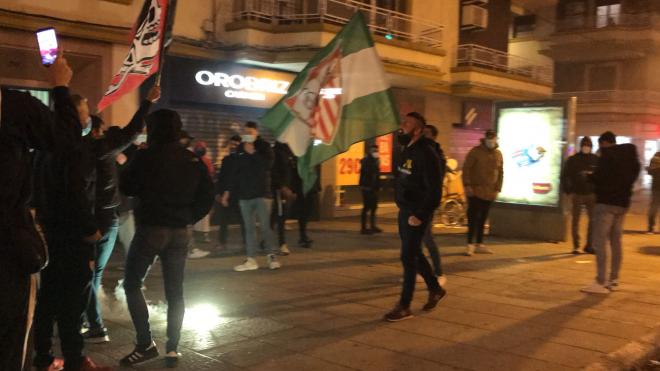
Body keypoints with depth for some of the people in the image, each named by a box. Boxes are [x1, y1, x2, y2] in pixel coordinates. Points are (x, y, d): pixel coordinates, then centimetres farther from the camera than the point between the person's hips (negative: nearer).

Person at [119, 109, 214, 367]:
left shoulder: (147, 157, -11)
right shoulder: (193, 160, 3)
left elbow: (126, 188, 0)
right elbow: (207, 197, 4)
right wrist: (189, 219, 10)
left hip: (151, 229, -4)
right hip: (181, 232, 5)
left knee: (132, 283, 10)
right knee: (175, 291, 11)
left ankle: (146, 344, 4)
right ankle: (172, 349, 12)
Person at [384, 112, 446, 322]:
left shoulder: (426, 154, -19)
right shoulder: (407, 149, 9)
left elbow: (434, 191, -23)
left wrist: (420, 215, -23)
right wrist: (403, 208, 16)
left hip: (416, 214, -9)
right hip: (405, 210, 9)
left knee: (408, 258, -4)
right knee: (414, 254, 18)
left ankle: (404, 307, 5)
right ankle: (435, 289, 36)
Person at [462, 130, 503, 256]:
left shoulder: (498, 154, 10)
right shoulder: (475, 151, -5)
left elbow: (500, 173, 14)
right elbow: (466, 168, -7)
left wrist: (498, 189, 8)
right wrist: (467, 185, -14)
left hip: (490, 192, 5)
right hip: (475, 190, -5)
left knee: (482, 219, 10)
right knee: (473, 217, -7)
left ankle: (479, 244, 16)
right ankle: (470, 245, -4)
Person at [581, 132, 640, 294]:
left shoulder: (607, 154, -10)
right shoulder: (630, 154, 14)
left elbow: (599, 177, -18)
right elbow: (633, 176, 18)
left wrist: (588, 176, 1)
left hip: (606, 202, -8)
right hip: (623, 202, 9)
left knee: (599, 242, -8)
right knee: (616, 241, 13)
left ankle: (601, 282, -12)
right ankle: (613, 280, 17)